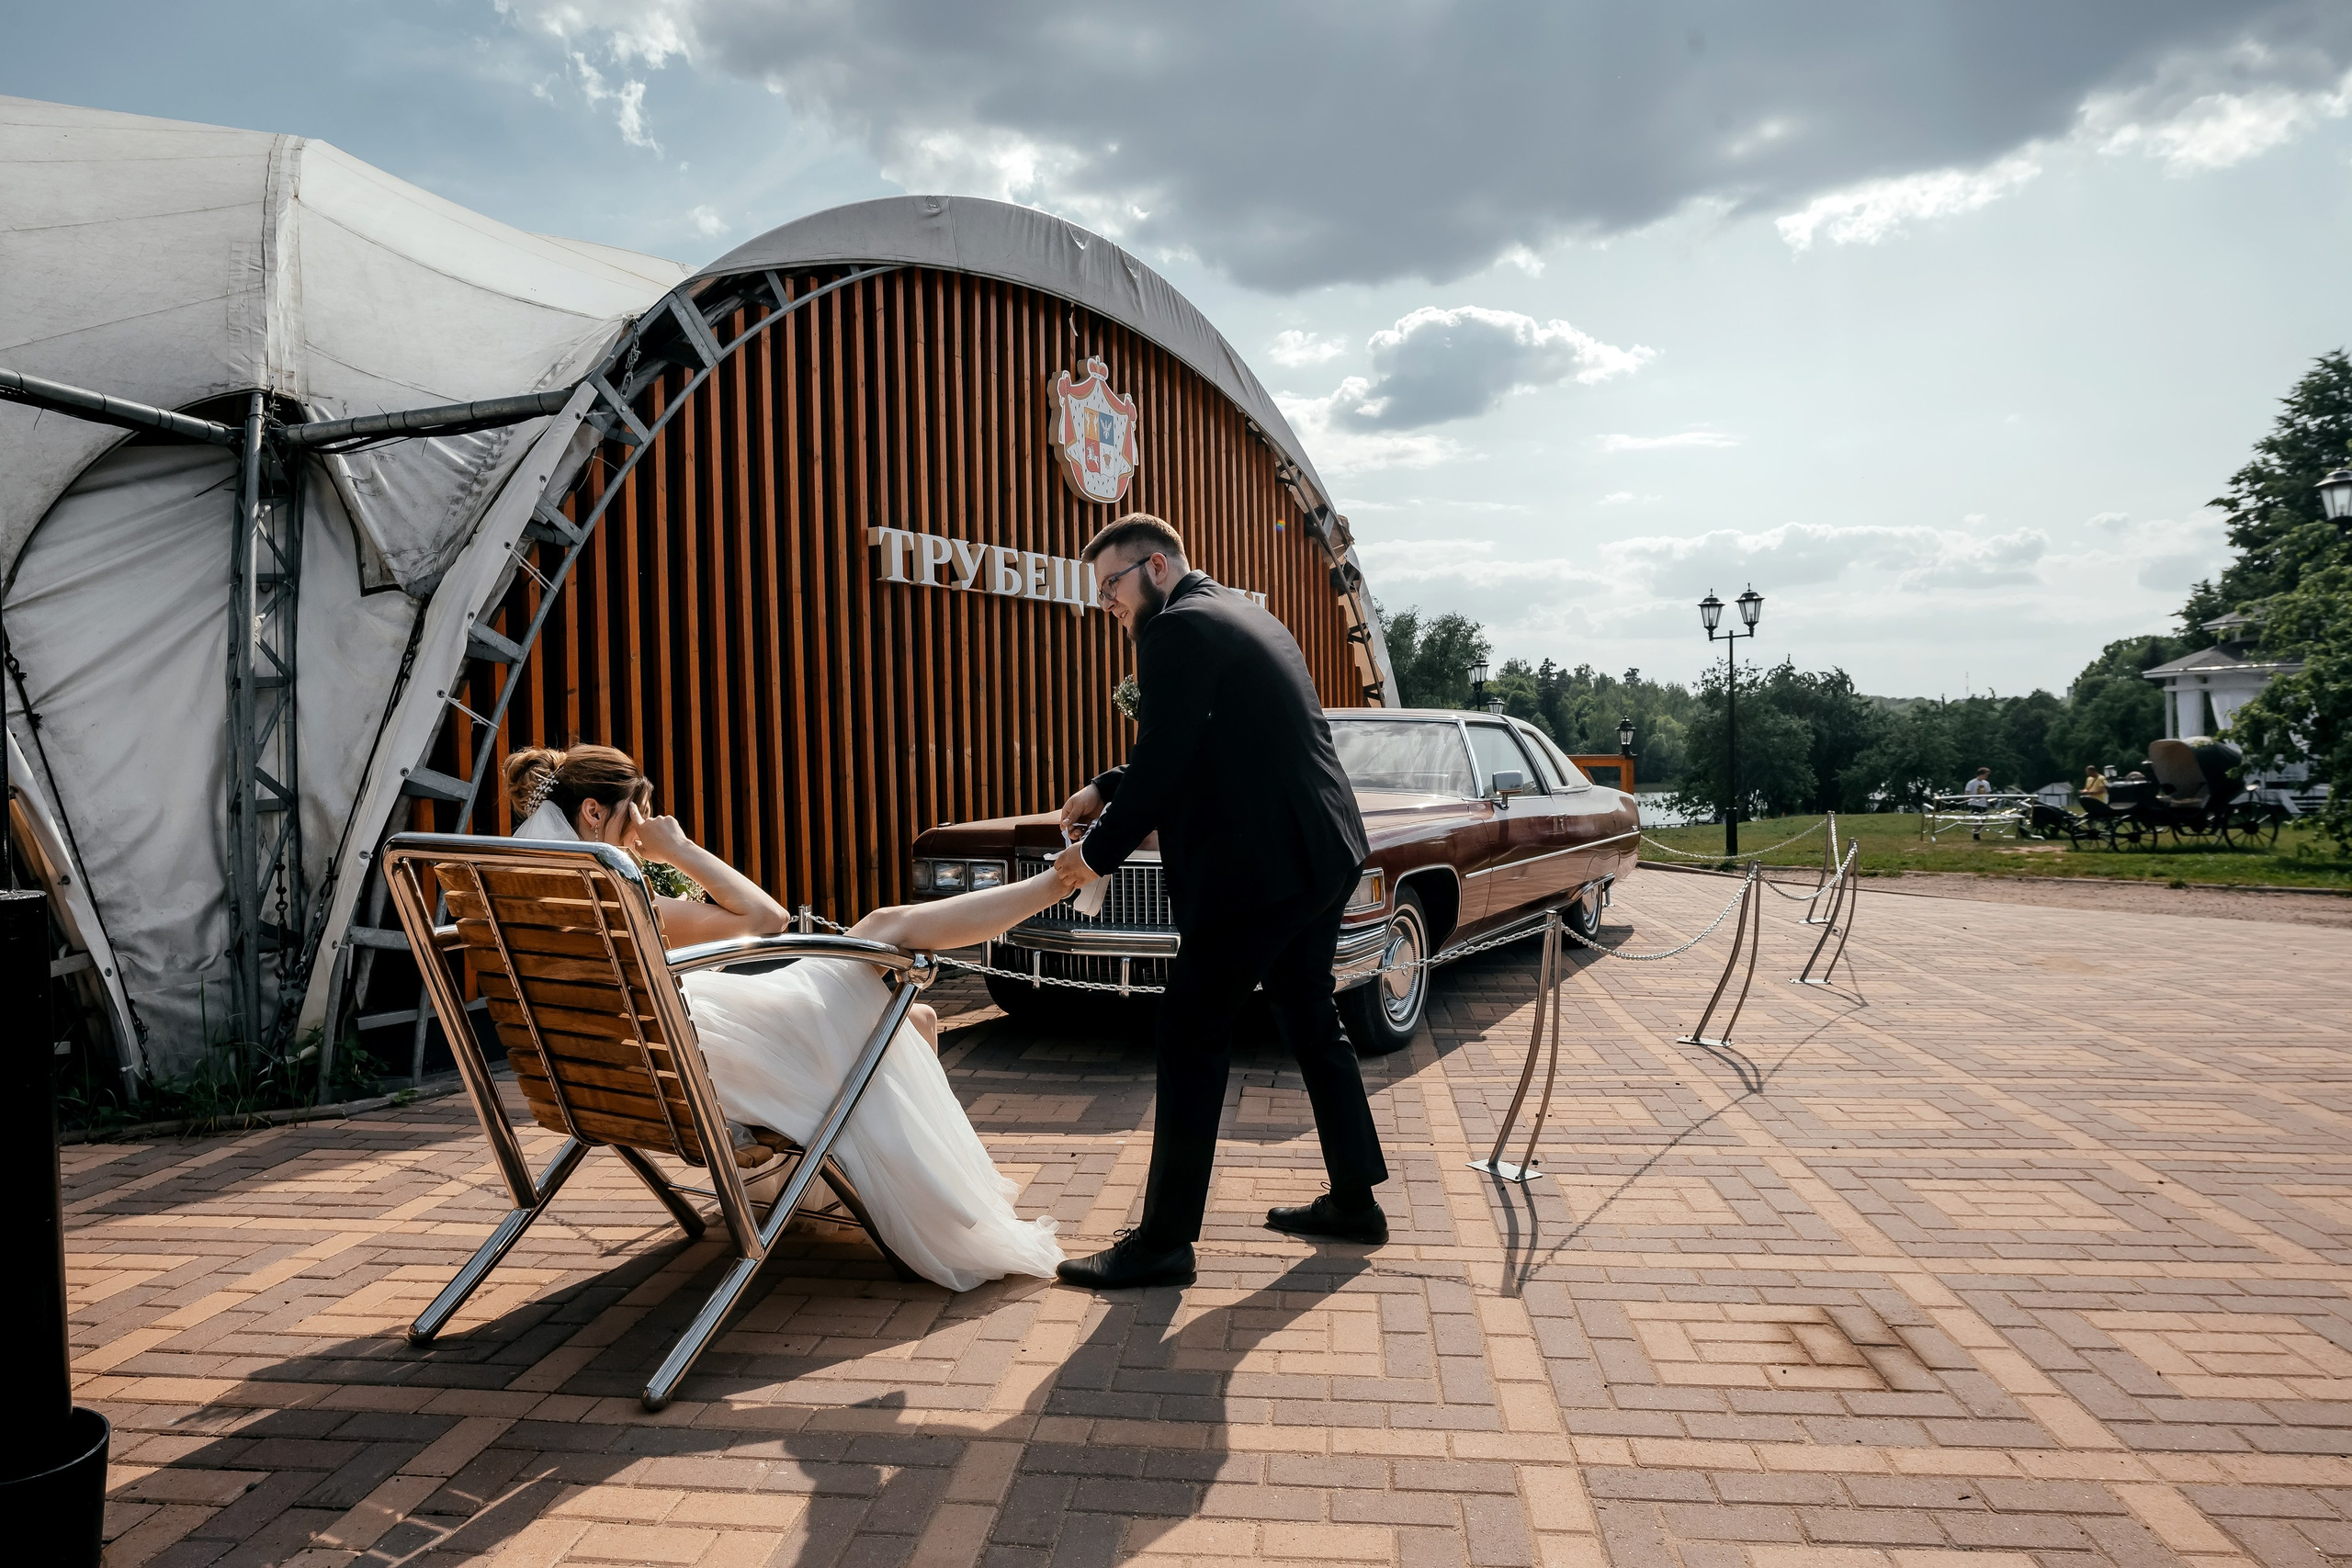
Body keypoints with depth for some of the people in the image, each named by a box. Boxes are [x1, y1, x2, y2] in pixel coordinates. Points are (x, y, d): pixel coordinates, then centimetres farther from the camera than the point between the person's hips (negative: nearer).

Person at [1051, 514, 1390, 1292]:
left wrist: (1098, 852, -4)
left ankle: (1164, 1240, 5)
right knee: (1311, 1020, 19)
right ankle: (1354, 1200, 30)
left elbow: (1164, 764, -17)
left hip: (1259, 863, -10)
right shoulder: (1241, 615, 19)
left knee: (1192, 1036, -2)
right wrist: (1105, 791, 16)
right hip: (1325, 850, 10)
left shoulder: (1179, 629, -12)